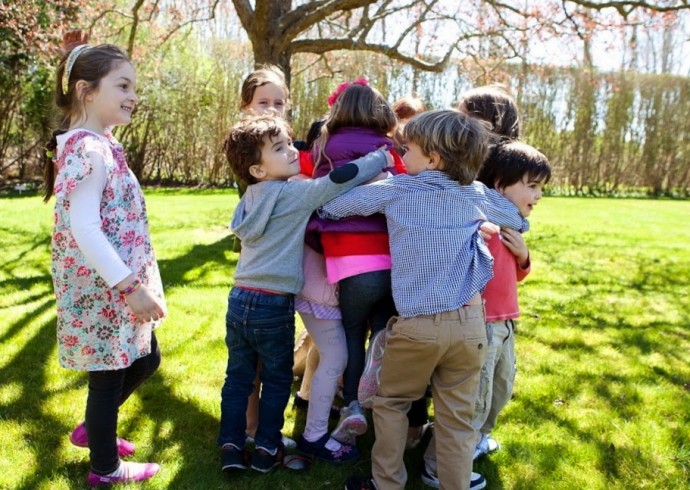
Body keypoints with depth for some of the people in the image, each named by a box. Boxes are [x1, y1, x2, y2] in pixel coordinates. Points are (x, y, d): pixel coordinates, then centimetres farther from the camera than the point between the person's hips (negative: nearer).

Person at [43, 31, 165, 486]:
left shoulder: (100, 146, 11)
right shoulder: (89, 150, -20)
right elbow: (84, 229, -27)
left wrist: (134, 283, 19)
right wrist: (131, 286, -26)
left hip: (117, 287, 10)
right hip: (104, 290, -10)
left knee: (145, 360, 22)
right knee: (109, 376, 6)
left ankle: (93, 429, 40)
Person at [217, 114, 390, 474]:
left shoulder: (252, 197, 9)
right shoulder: (295, 194, -13)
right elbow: (341, 179, -20)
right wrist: (384, 157, -10)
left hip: (239, 300, 6)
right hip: (273, 305, -6)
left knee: (238, 377, 16)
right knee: (277, 381, 12)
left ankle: (231, 446, 22)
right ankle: (267, 449, 21)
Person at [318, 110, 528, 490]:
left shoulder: (395, 190, -1)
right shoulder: (475, 195, 6)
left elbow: (331, 205, 2)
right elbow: (518, 221, 22)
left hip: (416, 325, -2)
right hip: (468, 323, 2)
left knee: (391, 403, 18)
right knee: (456, 417, 11)